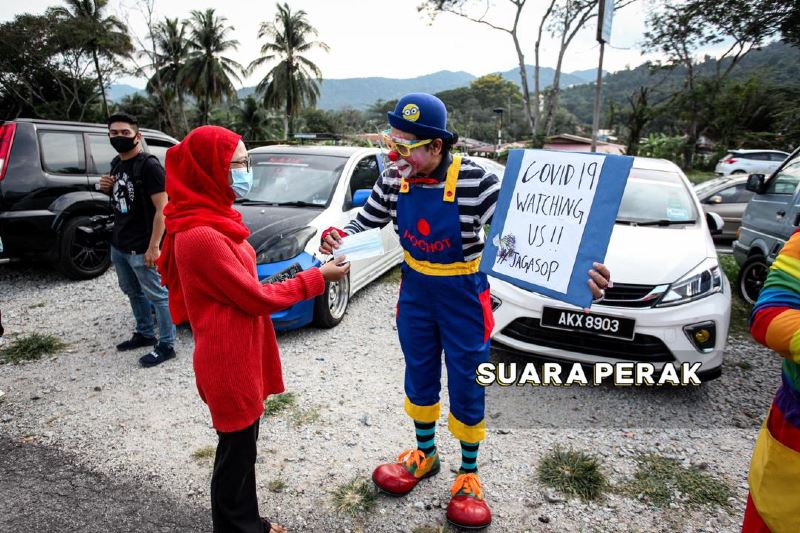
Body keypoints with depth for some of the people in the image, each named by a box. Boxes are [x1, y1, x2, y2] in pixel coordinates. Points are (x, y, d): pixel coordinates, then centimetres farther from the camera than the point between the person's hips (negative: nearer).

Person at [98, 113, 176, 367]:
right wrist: (108, 188, 1)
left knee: (157, 295, -1)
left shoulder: (148, 165, -14)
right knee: (133, 292, 20)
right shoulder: (116, 164, 13)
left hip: (141, 248, -9)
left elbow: (162, 209, -19)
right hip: (118, 244, 9)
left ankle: (166, 345, 7)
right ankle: (144, 334, 35)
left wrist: (153, 246, -23)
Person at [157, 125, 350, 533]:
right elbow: (257, 298, -20)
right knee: (236, 452, 10)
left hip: (239, 354, 10)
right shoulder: (200, 235, -25)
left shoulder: (212, 220, 6)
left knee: (242, 446, 23)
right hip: (229, 362, -10)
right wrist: (318, 278, -12)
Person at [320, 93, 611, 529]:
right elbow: (365, 222, 2)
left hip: (463, 296, -4)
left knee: (465, 388, 9)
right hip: (416, 290, 4)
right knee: (419, 376, 19)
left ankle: (469, 476, 35)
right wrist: (337, 237, -21)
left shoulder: (475, 180, -24)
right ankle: (425, 454, 46)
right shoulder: (394, 178, -10)